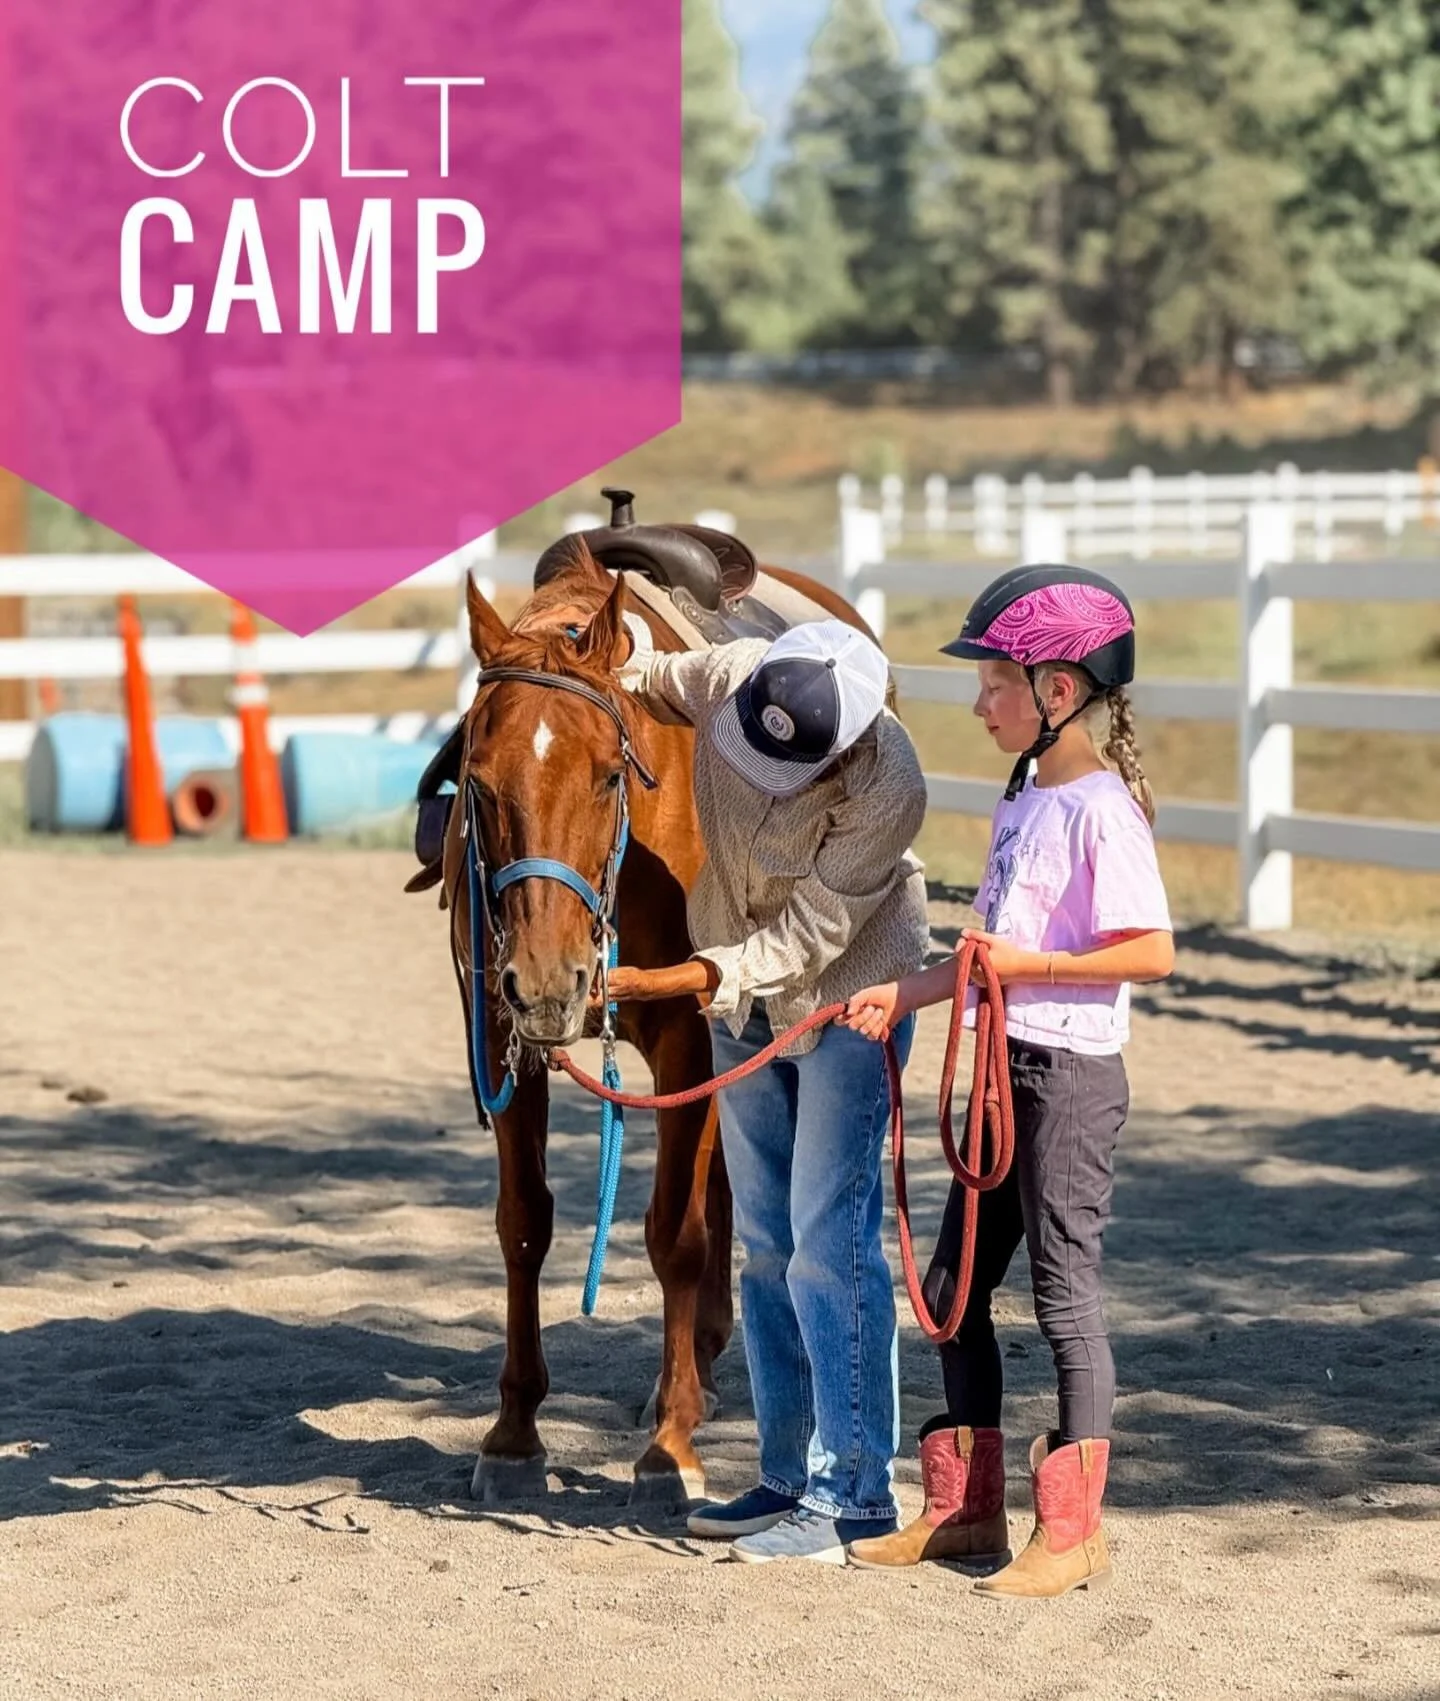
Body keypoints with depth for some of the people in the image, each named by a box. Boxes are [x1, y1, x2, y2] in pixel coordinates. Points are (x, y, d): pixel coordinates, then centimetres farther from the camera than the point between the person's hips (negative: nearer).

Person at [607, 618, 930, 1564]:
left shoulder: (887, 789, -32)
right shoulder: (726, 681, -19)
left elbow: (810, 937, -29)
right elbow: (639, 679, 4)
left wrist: (678, 982, -35)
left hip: (848, 999, -6)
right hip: (744, 999, 6)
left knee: (829, 1244, -9)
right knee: (765, 1244, 11)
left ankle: (852, 1496, -2)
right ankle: (791, 1477, 21)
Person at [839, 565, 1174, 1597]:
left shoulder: (1103, 811, -15)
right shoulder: (1025, 803, 13)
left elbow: (1153, 953, -20)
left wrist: (1027, 965, -22)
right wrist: (909, 996, 11)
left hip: (1071, 1075, -9)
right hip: (1005, 1067, 9)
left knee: (1065, 1292, -3)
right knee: (955, 1286, 12)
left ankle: (1074, 1531, 5)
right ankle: (964, 1511, 22)